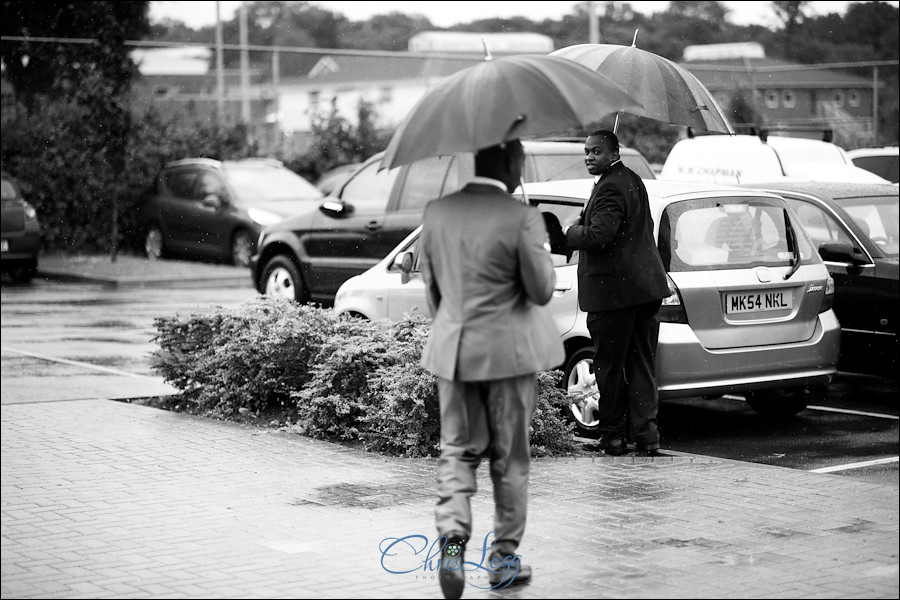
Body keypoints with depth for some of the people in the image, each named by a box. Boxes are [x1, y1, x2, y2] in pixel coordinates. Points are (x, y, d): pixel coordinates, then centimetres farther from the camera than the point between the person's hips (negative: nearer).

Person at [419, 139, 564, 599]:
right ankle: (504, 558, 18)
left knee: (457, 450, 12)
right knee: (510, 458, 10)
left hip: (451, 349, 4)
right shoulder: (522, 219, -15)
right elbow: (542, 291, -11)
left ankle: (452, 537, -10)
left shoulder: (437, 213, 1)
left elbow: (430, 285, 10)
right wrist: (542, 250, 7)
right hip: (508, 352, -3)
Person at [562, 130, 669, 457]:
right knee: (642, 365, 10)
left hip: (614, 290, -9)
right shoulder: (632, 180, 16)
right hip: (647, 285, 9)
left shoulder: (609, 188, -16)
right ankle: (646, 434, 8)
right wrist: (583, 219, 12)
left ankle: (612, 436, 8)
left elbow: (598, 236, -25)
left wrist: (570, 231, -6)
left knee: (610, 367, 1)